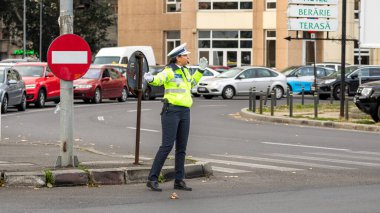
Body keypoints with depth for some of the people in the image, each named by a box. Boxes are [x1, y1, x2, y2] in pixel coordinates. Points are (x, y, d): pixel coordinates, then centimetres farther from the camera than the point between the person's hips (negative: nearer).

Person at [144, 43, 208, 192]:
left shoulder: (185, 70, 15)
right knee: (167, 146, -12)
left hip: (184, 112, 8)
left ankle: (179, 181, 13)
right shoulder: (169, 71, -9)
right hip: (171, 110, -8)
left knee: (181, 147, 7)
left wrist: (200, 70, 32)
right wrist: (150, 79, -51)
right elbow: (158, 79, -28)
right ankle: (152, 179, -8)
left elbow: (191, 84, 35)